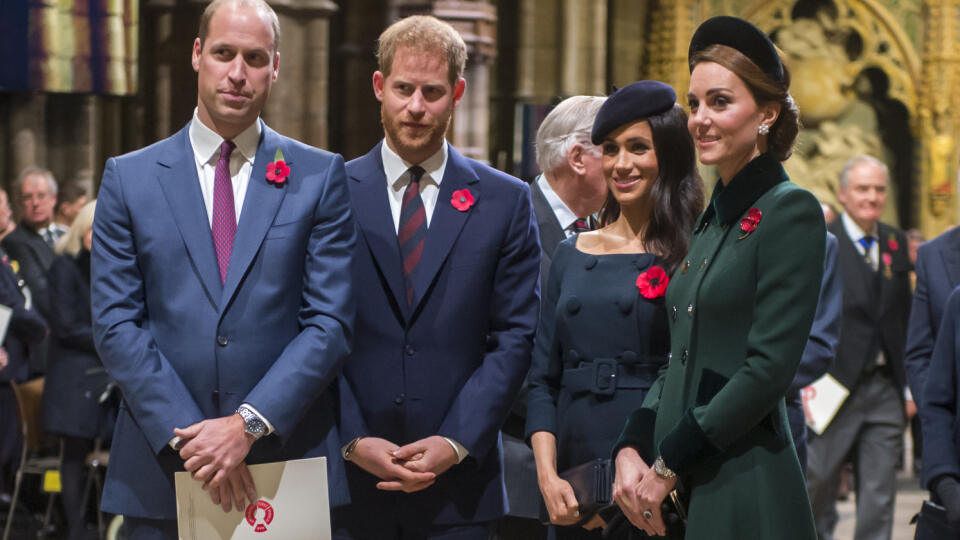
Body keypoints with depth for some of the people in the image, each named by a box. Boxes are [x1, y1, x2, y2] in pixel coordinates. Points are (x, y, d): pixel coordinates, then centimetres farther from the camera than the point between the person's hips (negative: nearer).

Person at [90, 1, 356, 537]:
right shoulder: (128, 178, 7)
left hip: (290, 462, 0)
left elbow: (331, 322, -2)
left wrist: (249, 423, -13)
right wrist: (186, 435, -11)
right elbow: (116, 325, 0)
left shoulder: (320, 176, 5)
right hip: (161, 471, 1)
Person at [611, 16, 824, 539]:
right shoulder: (713, 217, 15)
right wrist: (630, 451, 0)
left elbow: (769, 368, -16)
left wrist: (669, 464, -13)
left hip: (745, 493, -7)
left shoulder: (790, 212, -9)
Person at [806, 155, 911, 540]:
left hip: (885, 388, 4)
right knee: (818, 483, 2)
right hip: (835, 386, -4)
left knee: (880, 494, 5)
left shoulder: (896, 243, 12)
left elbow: (904, 315, 14)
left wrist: (909, 382, 9)